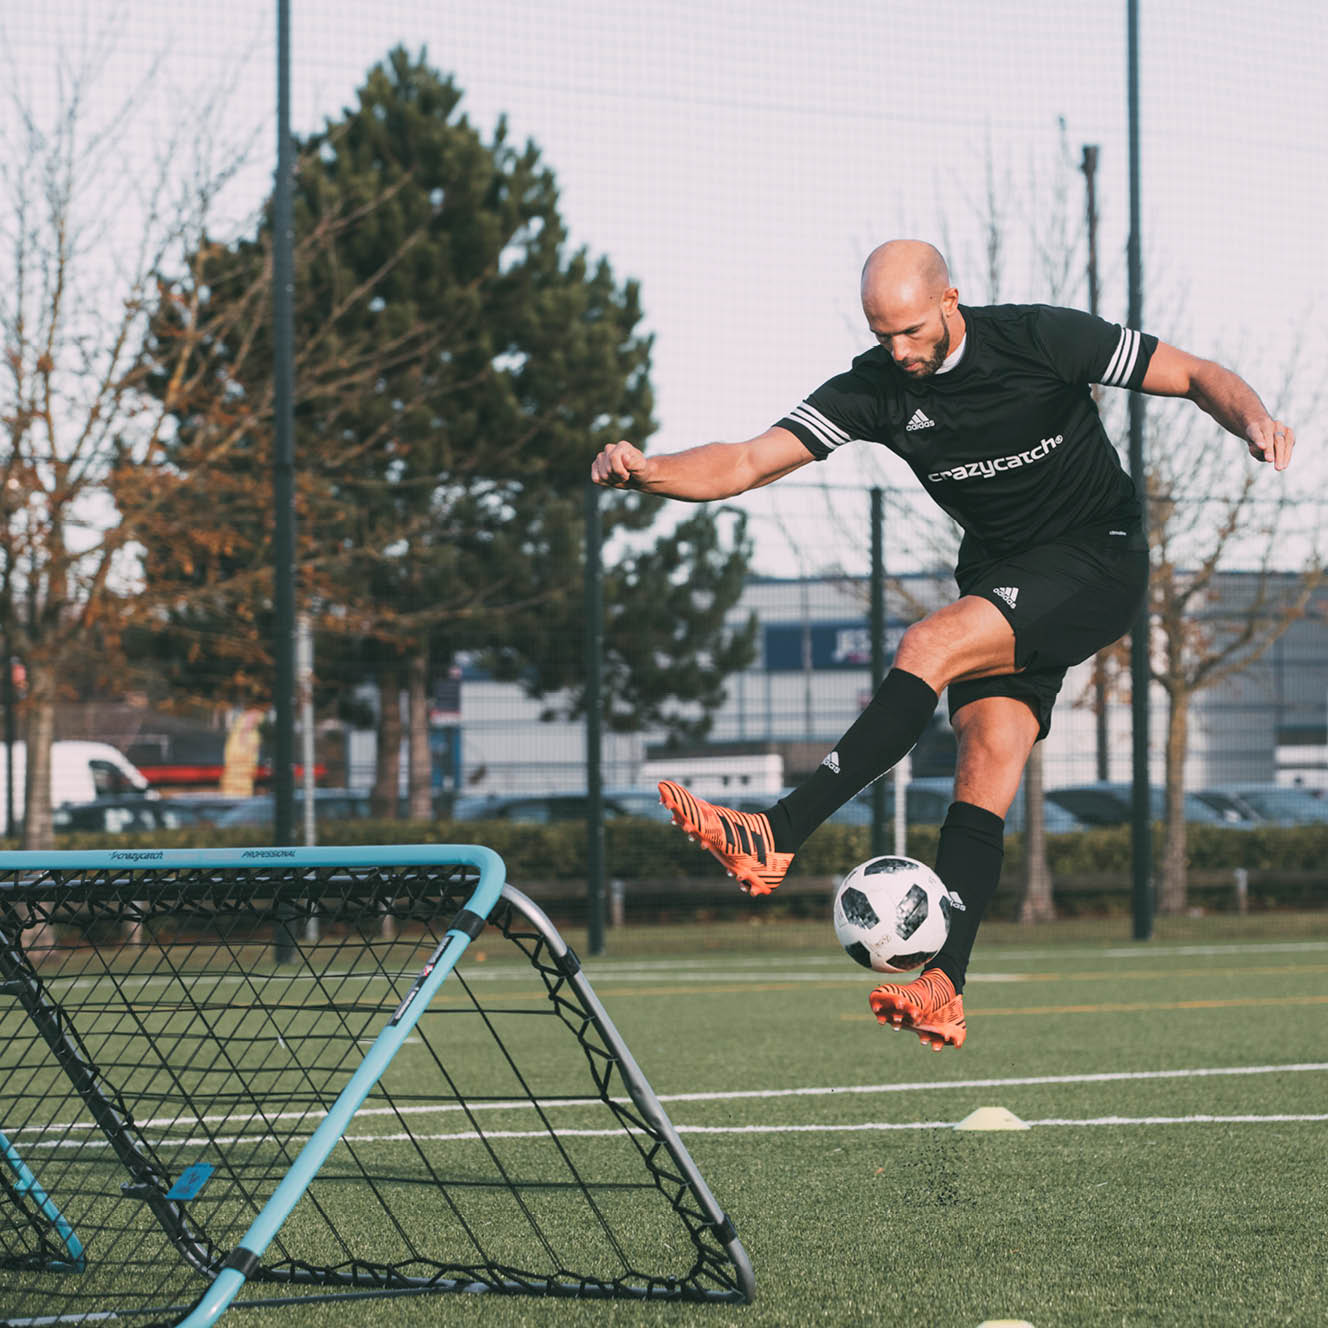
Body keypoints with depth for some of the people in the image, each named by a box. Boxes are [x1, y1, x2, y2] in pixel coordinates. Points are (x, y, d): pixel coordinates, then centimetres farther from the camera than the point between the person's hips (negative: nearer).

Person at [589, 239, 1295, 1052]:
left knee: (931, 646, -27)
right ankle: (944, 991, -22)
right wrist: (648, 473, -31)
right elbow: (748, 463, -12)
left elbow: (1197, 377, -8)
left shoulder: (1040, 339, -14)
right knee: (986, 758, -14)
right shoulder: (876, 389, -5)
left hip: (1099, 560, -5)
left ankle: (778, 835, -32)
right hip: (1003, 585, 5)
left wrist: (1251, 419, -29)